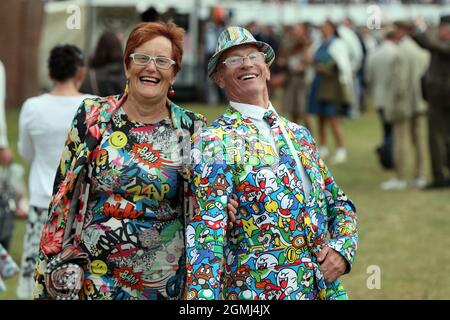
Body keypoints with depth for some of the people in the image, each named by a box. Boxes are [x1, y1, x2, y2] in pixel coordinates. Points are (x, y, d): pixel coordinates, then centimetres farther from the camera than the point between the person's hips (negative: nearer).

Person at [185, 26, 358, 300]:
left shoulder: (300, 134, 12)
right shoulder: (213, 143, -8)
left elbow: (340, 203, 20)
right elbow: (206, 235, -18)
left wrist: (342, 248, 0)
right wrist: (203, 296, -30)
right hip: (258, 291, -6)